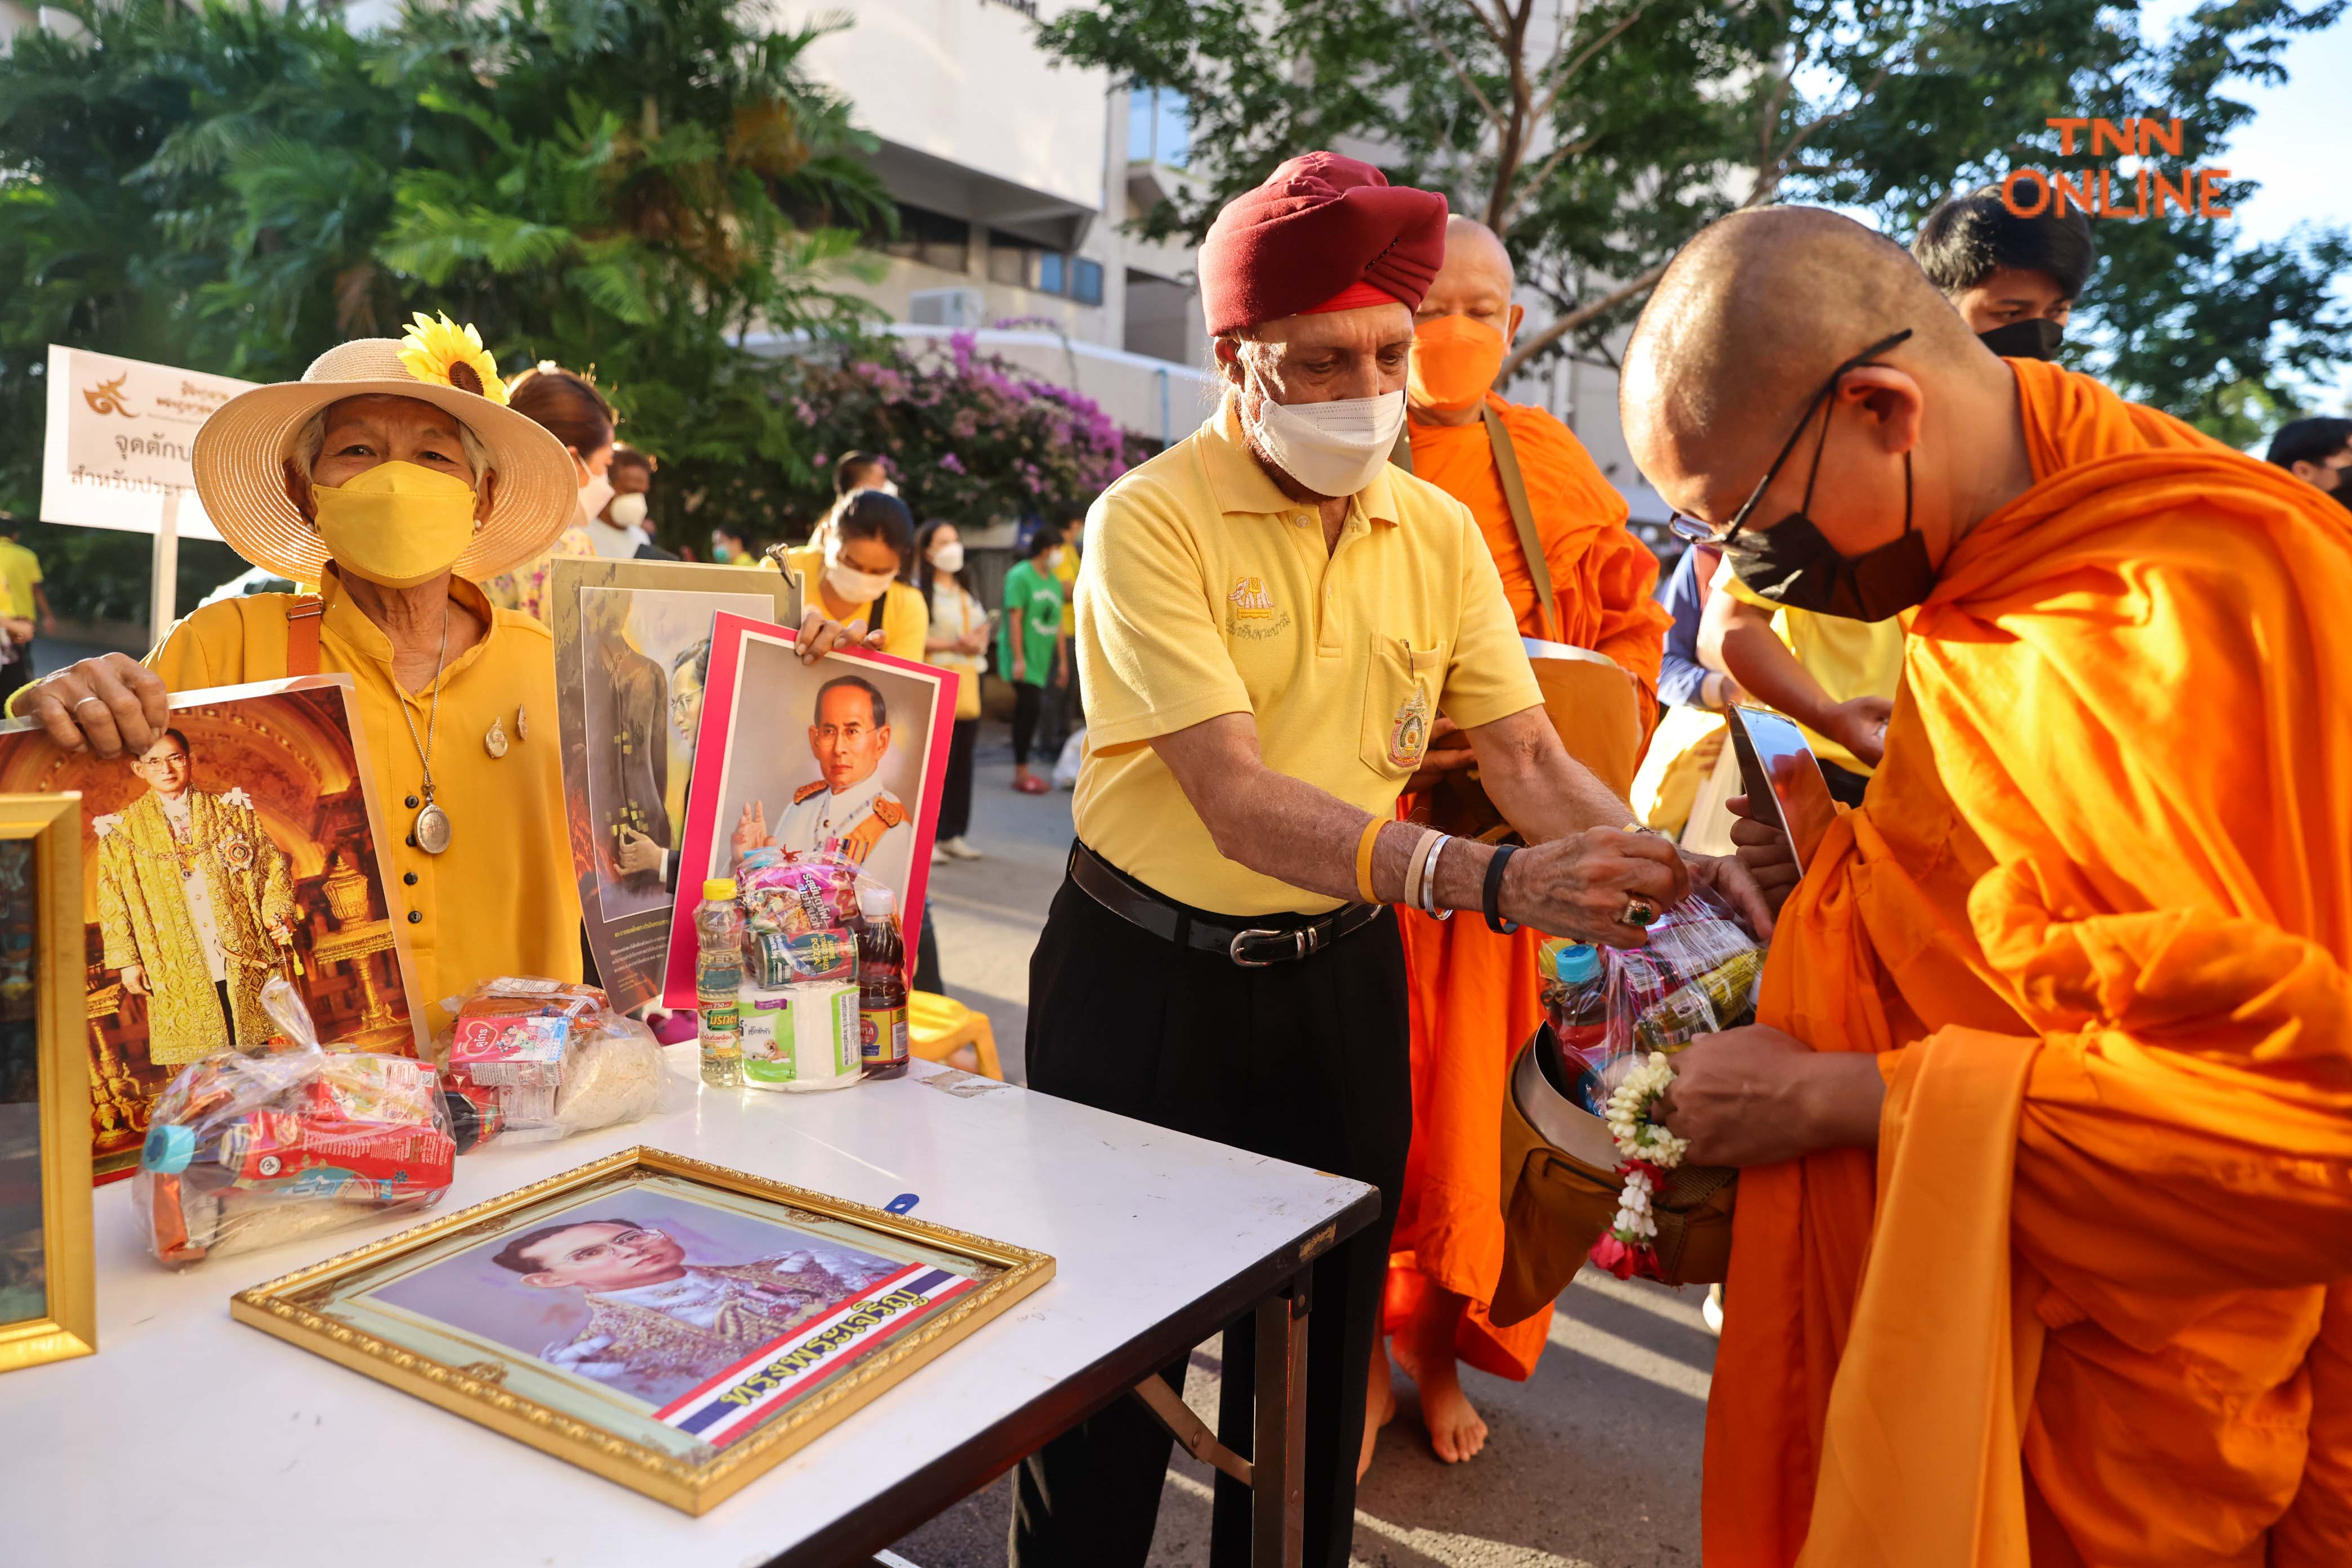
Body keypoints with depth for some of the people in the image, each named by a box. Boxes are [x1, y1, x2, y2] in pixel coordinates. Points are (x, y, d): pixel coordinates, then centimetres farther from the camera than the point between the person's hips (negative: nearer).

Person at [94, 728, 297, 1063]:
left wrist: (278, 917, -4)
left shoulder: (230, 810, 7)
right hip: (179, 976, -1)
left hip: (243, 961, 1)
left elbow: (274, 866, 9)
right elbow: (112, 903, 7)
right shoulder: (122, 830, 6)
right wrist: (128, 960, 1)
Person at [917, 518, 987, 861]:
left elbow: (983, 627, 23)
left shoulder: (967, 592, 21)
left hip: (967, 684, 7)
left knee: (962, 761, 6)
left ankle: (952, 834, 14)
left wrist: (979, 643, 0)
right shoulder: (918, 591, -4)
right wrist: (953, 645, -18)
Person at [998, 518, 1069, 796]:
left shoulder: (1054, 581, 14)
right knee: (1031, 708, -12)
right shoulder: (1020, 575, -9)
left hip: (1042, 658, 7)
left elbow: (1057, 624, 17)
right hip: (1023, 657, -7)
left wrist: (1063, 661, 16)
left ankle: (1022, 772, 15)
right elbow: (1015, 618, -13)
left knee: (1025, 711, 9)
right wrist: (1018, 659, -18)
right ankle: (1021, 773, -3)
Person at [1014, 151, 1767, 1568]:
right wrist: (1492, 881, -38)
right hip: (1148, 983, -4)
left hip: (1344, 984, 4)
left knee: (1320, 1354, 18)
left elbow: (1528, 757, -4)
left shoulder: (1440, 530, 1)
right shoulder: (1153, 521, -15)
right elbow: (1239, 801, -26)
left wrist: (1659, 866, -25)